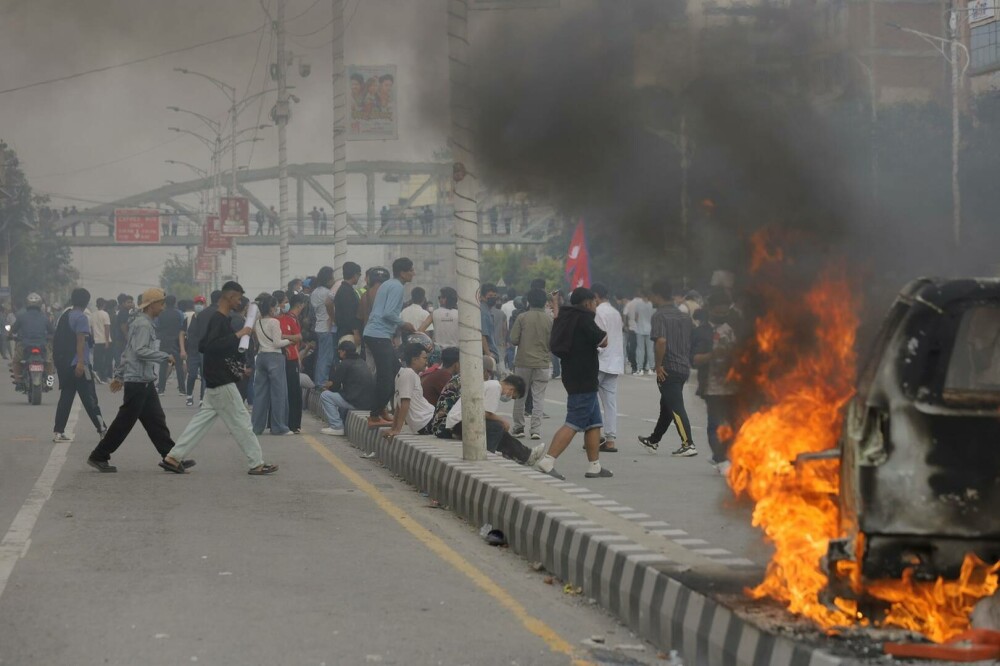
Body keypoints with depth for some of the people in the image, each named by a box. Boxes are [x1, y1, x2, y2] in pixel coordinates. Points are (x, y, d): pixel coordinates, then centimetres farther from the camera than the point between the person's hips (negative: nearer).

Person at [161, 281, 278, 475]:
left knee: (202, 419, 10)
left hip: (216, 381, 10)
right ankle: (256, 464, 4)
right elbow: (211, 346, -29)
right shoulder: (218, 319, -16)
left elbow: (202, 346, 23)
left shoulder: (220, 319, 15)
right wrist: (237, 335, -27)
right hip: (221, 382, -10)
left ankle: (173, 458, 9)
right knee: (241, 421, -2)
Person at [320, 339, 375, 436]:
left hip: (357, 402, -9)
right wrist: (331, 386, 29)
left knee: (324, 395, 0)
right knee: (340, 394, 34)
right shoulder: (362, 363, 18)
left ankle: (336, 427, -3)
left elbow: (335, 387, -2)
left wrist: (327, 387, 21)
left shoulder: (343, 364, -6)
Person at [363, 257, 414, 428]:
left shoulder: (387, 285, 20)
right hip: (380, 335, -10)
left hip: (373, 334, 10)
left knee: (395, 370, 15)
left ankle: (380, 410, 18)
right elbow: (389, 313, -20)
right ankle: (375, 417, -8)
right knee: (385, 377, -9)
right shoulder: (396, 287, -11)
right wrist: (403, 324, -5)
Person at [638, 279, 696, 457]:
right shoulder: (683, 316, 12)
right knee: (666, 406, 20)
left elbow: (661, 341, -26)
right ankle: (654, 440, 33)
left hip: (668, 369, -9)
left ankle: (688, 444, -11)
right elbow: (690, 342, 16)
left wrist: (658, 365, -17)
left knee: (676, 408, -7)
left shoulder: (660, 316, -13)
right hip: (683, 367, 9)